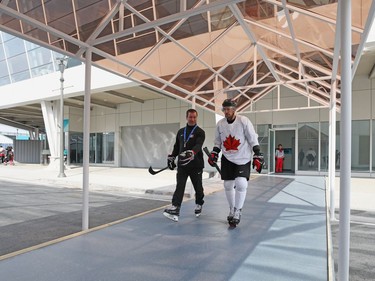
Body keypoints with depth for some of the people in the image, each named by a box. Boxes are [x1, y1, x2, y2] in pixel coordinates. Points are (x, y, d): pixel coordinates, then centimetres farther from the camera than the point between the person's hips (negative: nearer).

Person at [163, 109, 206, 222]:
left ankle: (199, 205, 34)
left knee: (198, 187, 10)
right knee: (179, 186, -6)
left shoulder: (200, 132, -4)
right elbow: (176, 146, 20)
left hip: (196, 165, -3)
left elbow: (198, 145, -21)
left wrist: (192, 153, -39)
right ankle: (175, 209, -12)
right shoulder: (180, 131, 14)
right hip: (182, 164, 4)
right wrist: (171, 157, 11)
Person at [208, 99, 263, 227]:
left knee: (241, 183, -16)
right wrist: (214, 154, -2)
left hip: (243, 158, -4)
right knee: (228, 185, 6)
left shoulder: (244, 121, -12)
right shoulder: (220, 124, 0)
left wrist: (257, 156, -13)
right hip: (227, 159, 4)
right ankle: (232, 210, 28)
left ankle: (237, 211, 4)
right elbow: (218, 142, 11)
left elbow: (253, 140, -9)